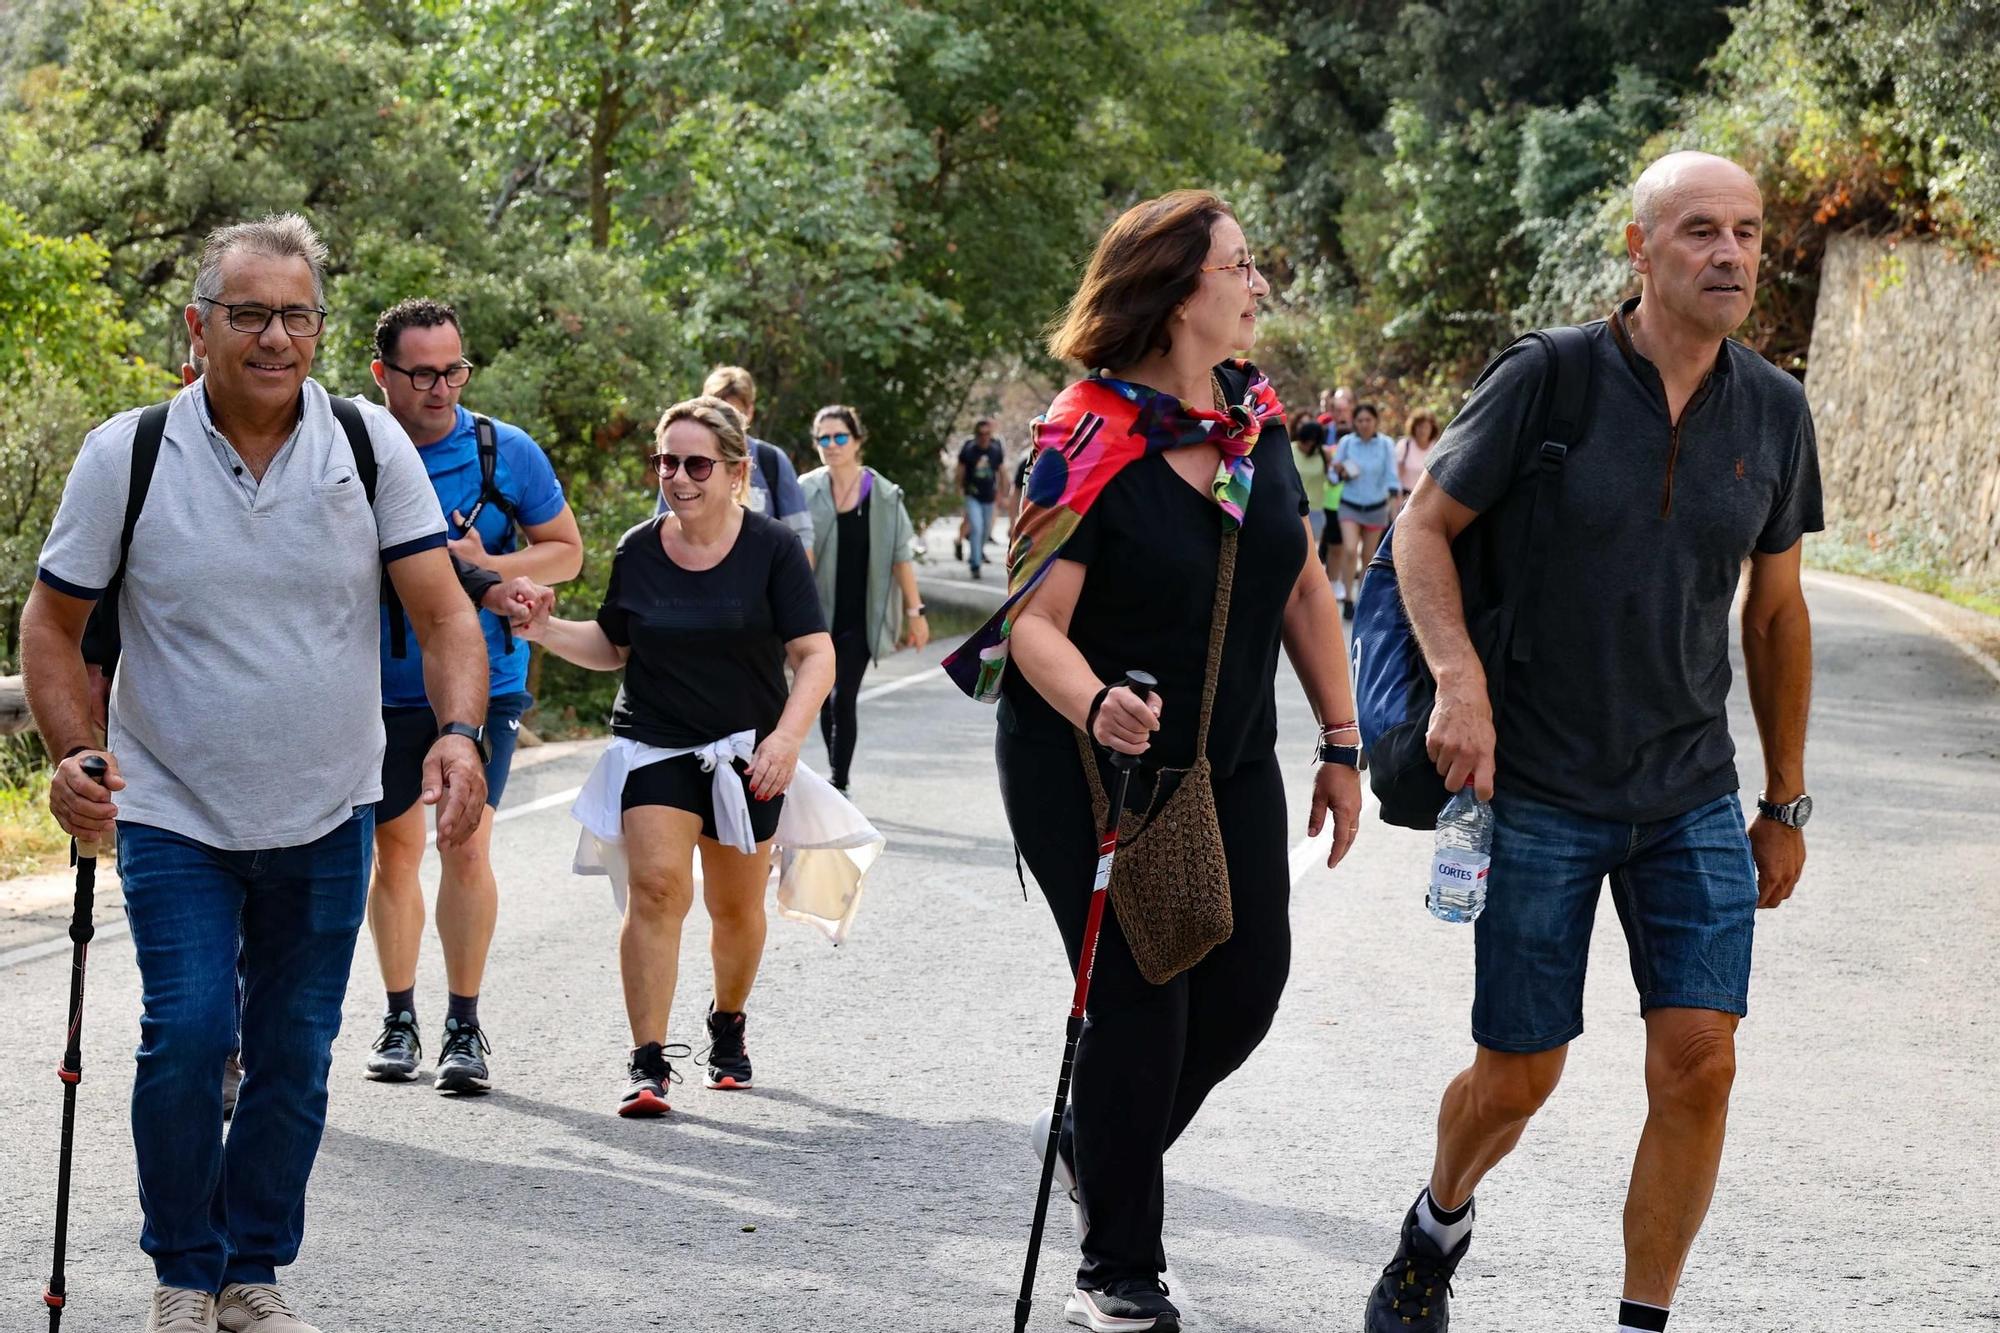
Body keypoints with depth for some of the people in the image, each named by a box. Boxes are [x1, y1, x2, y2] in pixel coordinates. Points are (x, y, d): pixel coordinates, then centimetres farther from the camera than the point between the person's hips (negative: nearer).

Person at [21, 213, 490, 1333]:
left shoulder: (372, 446, -5)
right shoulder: (127, 455, -8)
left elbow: (445, 613, -7)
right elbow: (54, 622, 1)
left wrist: (462, 733, -26)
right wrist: (75, 755, -15)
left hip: (327, 817, 2)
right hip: (174, 813, -2)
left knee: (296, 1053, 9)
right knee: (190, 1034, -14)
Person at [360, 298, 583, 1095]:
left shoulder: (507, 453, -4)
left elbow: (566, 551, 5)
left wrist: (488, 566, -12)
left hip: (481, 679, -1)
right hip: (384, 687, 2)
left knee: (466, 845, -9)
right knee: (394, 849, 9)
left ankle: (465, 1027, 2)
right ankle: (399, 1020, 22)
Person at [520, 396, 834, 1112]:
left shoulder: (772, 548, -6)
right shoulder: (638, 551, 3)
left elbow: (816, 656, -8)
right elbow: (611, 648, 15)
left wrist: (787, 736, -23)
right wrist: (545, 629, -3)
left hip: (744, 751, -1)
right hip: (653, 747, 1)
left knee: (736, 908, 9)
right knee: (656, 885, -17)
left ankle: (728, 1026, 38)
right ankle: (649, 1063, -18)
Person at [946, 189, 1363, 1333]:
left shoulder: (1258, 422, 3)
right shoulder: (1090, 442, -17)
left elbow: (1306, 593, 10)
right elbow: (1034, 622, -21)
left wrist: (1342, 745, 8)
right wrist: (1096, 706, -40)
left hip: (1232, 766, 6)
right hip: (1090, 768, -6)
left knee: (1248, 986, 6)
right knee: (1138, 1001, -3)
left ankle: (1104, 1147, 34)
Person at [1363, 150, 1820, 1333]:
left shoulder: (1774, 412, 1)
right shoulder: (1547, 381, -11)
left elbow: (1776, 611, 10)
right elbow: (1424, 528, -4)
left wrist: (1787, 803, 12)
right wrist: (1460, 680, -20)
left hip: (1693, 796, 3)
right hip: (1536, 791, -3)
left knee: (1699, 1059, -8)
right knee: (1519, 1076, 4)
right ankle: (1439, 1225, 37)